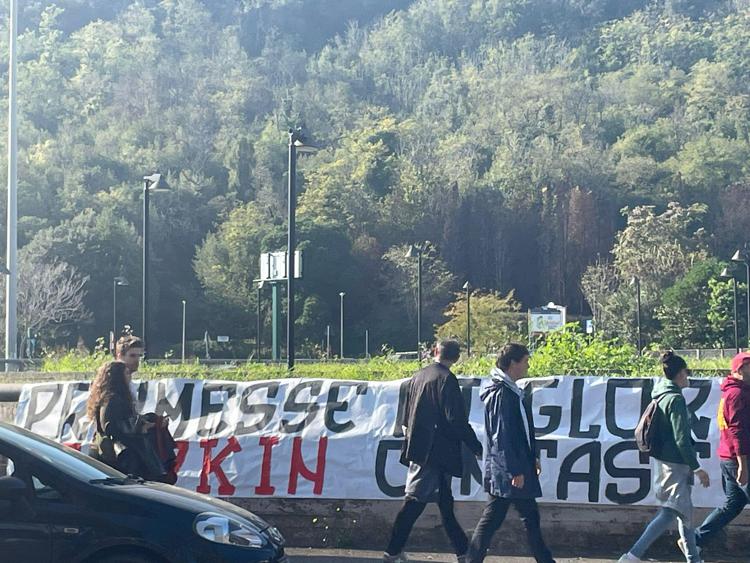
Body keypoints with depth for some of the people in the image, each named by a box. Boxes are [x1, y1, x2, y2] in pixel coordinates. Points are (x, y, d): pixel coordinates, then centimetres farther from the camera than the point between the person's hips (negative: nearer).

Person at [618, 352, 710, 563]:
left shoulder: (661, 396, 10)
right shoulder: (676, 399, -18)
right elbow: (682, 439, -21)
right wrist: (697, 468, -16)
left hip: (662, 458, 10)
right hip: (673, 464, -10)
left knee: (684, 510, 17)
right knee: (670, 512, -8)